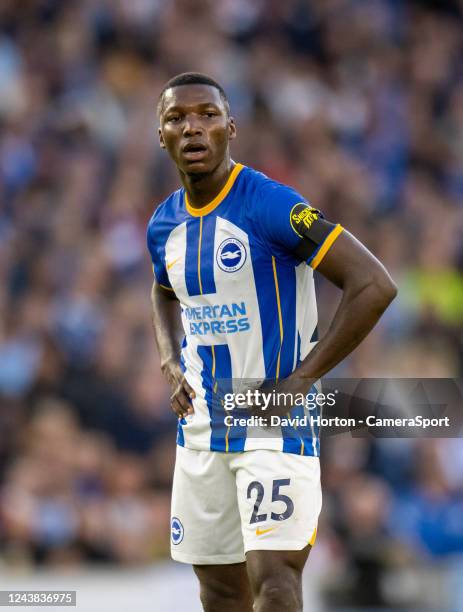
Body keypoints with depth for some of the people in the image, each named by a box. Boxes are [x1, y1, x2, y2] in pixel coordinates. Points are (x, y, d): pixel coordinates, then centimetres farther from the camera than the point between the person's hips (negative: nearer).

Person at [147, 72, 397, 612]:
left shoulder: (271, 206, -16)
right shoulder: (164, 224, 6)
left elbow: (374, 285, -19)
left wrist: (301, 379, -17)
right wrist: (172, 365, 9)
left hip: (276, 425, -7)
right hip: (201, 422, 7)